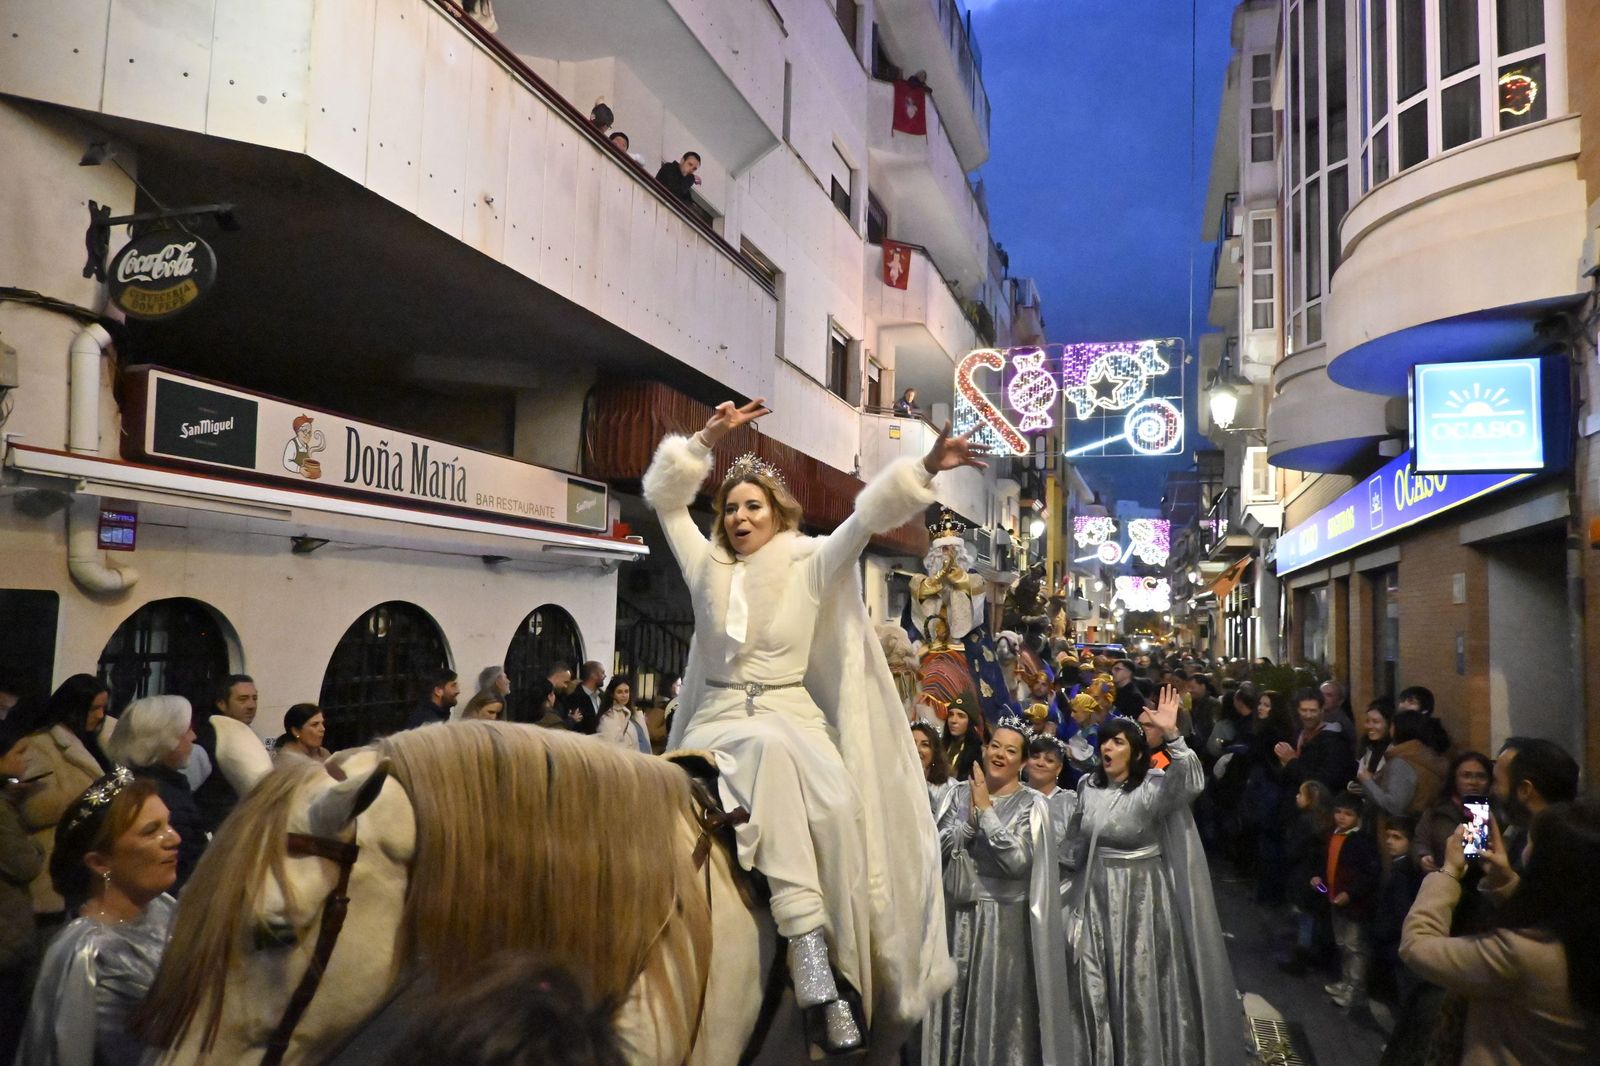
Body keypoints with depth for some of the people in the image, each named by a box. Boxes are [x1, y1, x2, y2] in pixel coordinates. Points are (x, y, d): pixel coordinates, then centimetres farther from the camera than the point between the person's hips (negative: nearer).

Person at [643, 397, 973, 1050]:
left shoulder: (811, 564, 7)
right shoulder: (706, 567, 13)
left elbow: (870, 513, -5)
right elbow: (664, 498, 14)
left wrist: (924, 469, -17)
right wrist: (707, 441, 6)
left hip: (792, 719, 0)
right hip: (718, 722, 0)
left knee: (831, 804, -33)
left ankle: (819, 972, -27)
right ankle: (817, 971, -36)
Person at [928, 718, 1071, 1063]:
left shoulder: (1033, 804, -5)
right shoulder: (962, 795, 7)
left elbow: (1018, 861, -18)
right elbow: (939, 848, -2)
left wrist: (986, 811, -17)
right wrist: (971, 816, -14)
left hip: (1006, 920, -4)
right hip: (960, 916, 4)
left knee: (1001, 1010, 2)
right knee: (959, 1004, 9)